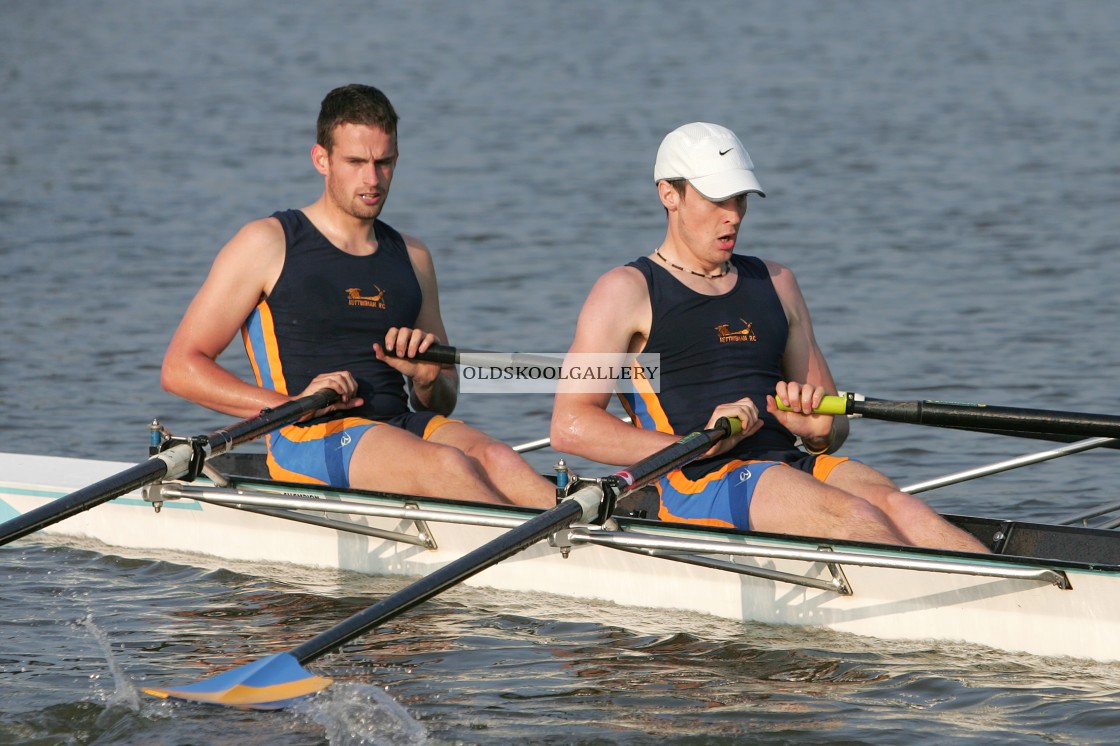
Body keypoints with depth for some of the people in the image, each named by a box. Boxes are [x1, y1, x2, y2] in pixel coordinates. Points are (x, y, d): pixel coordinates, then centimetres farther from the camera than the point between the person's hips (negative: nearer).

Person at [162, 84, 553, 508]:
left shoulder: (411, 257, 22)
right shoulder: (268, 244, 5)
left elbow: (443, 404, 27)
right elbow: (180, 368, 0)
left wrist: (428, 380, 1)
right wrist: (292, 405, -13)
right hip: (309, 441, -5)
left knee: (493, 457, -29)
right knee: (445, 464, -34)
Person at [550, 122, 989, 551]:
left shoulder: (774, 284, 25)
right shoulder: (628, 292, 7)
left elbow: (833, 427, 25)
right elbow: (570, 427, -6)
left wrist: (820, 429, -2)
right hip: (693, 486, -6)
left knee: (890, 503, -27)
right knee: (853, 515, -31)